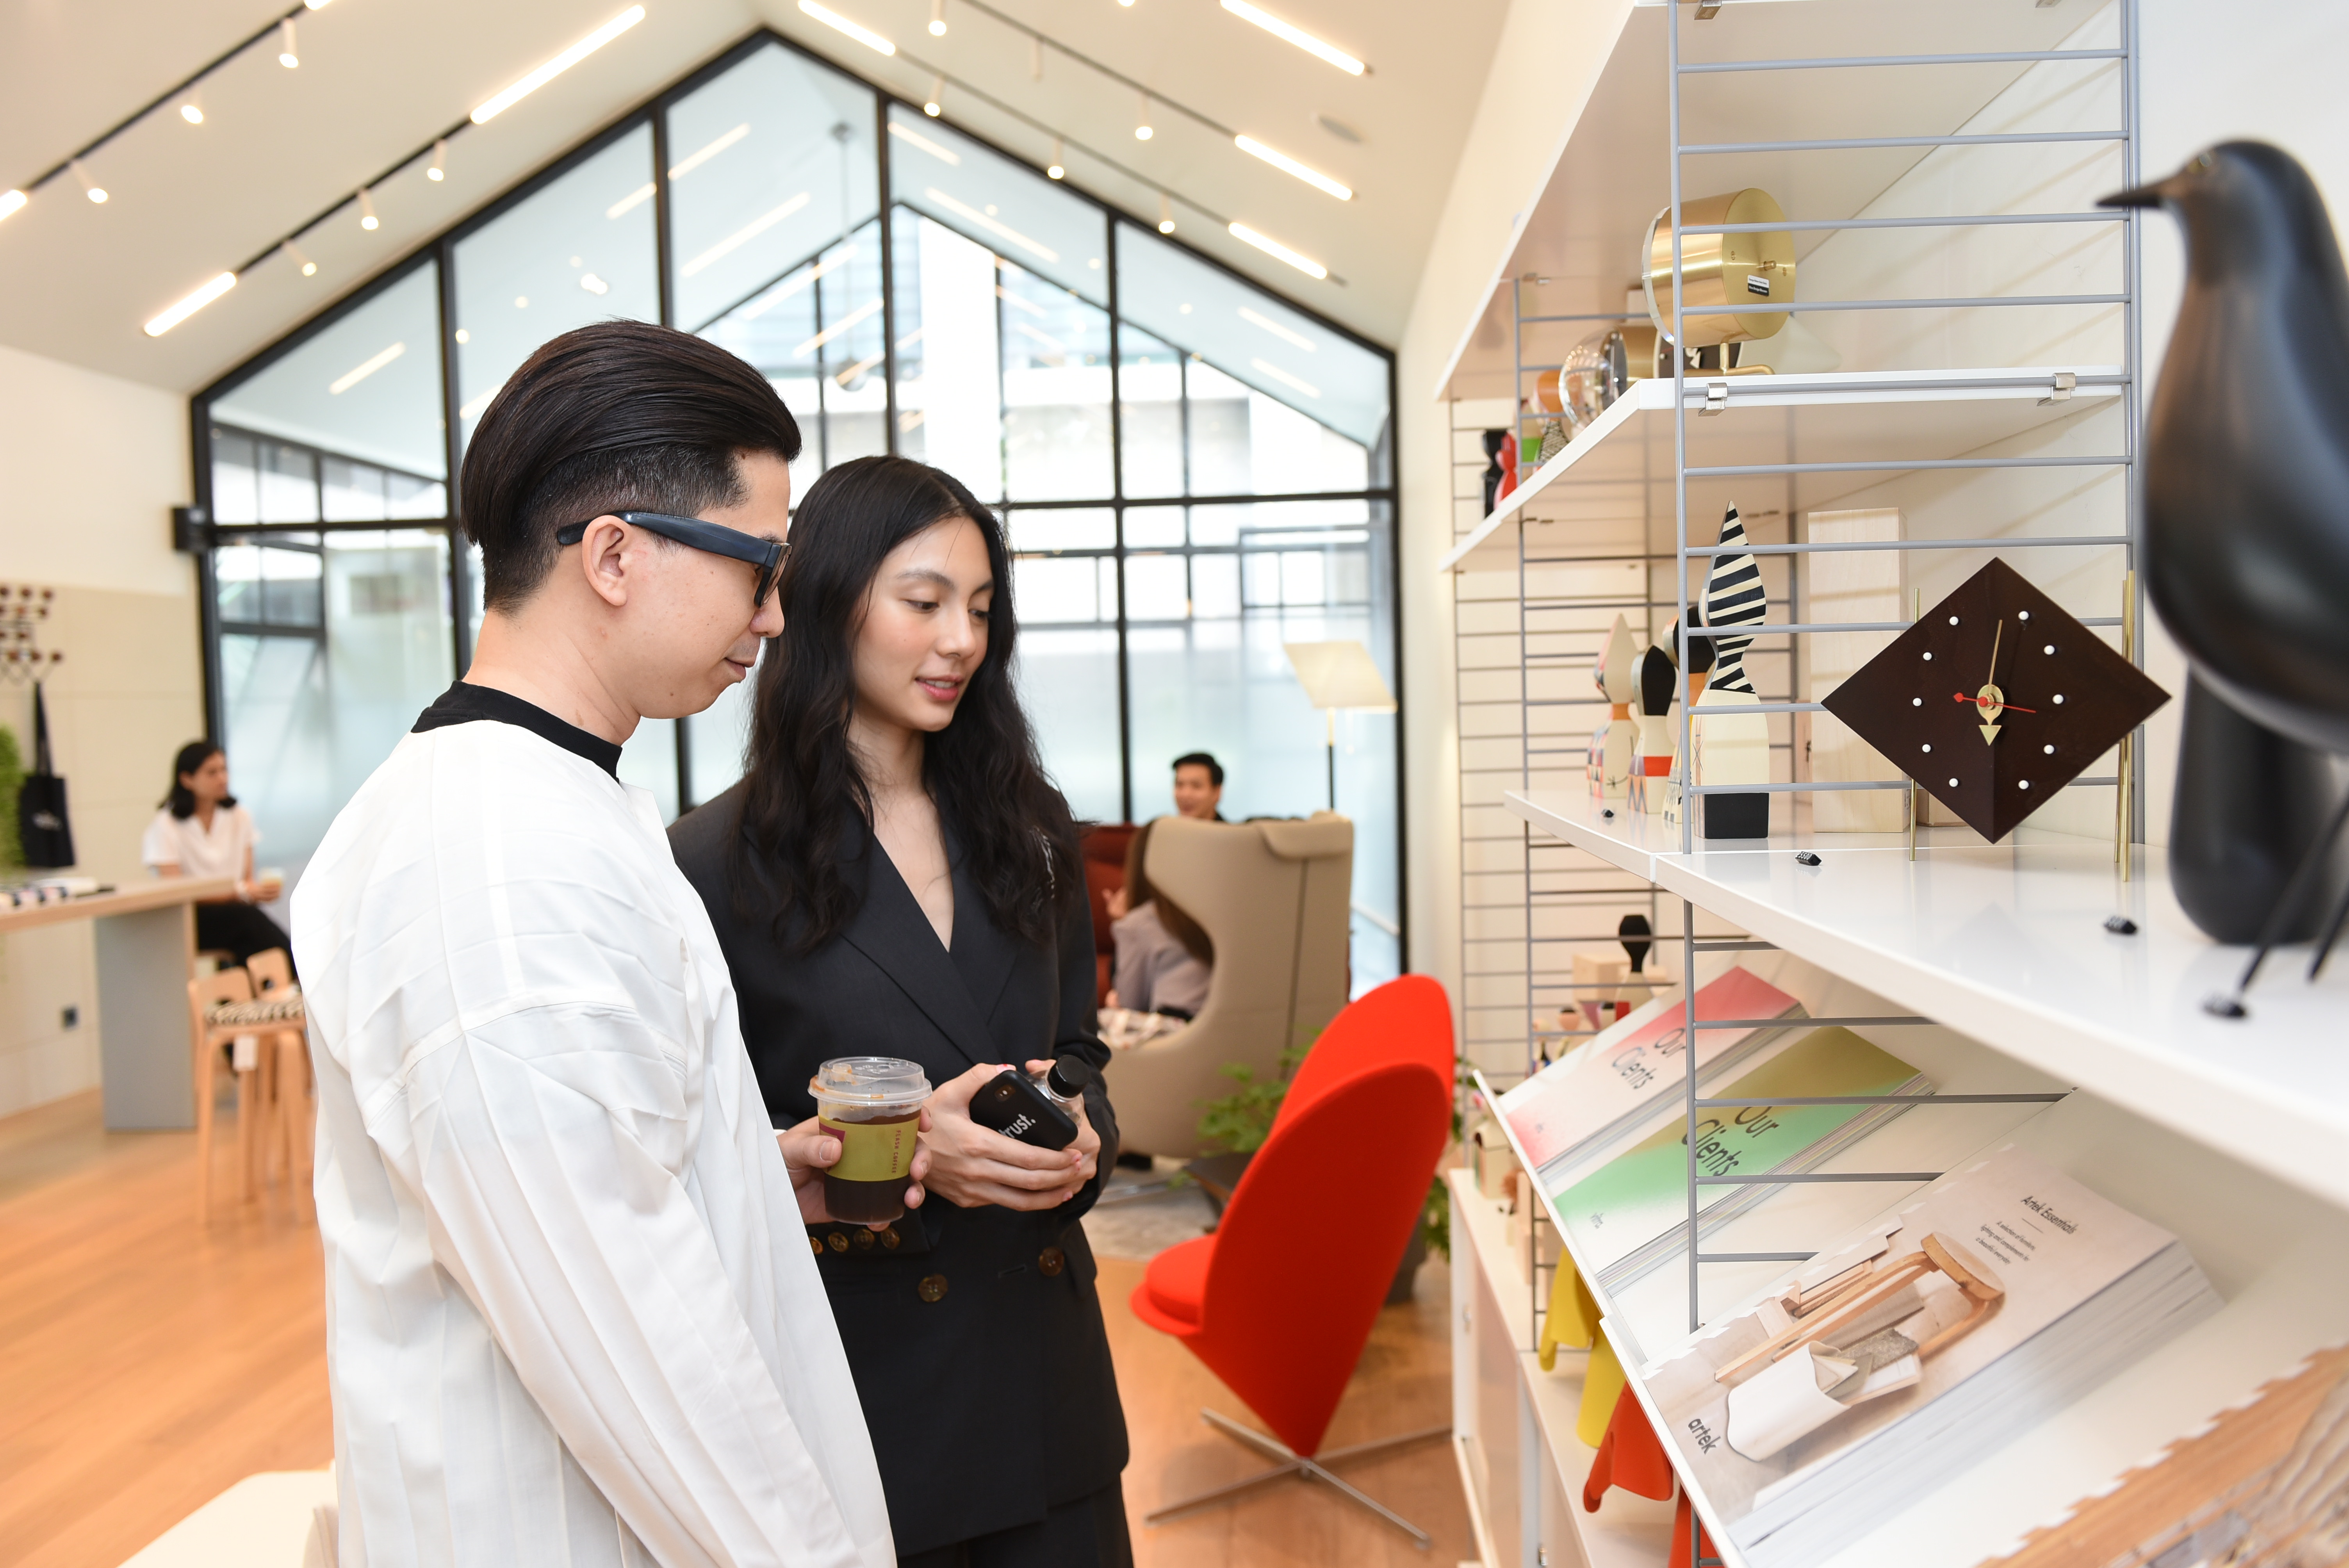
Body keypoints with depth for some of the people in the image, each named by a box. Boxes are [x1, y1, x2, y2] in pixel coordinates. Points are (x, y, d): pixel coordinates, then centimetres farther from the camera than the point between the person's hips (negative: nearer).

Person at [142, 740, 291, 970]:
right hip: (185, 924, -4)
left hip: (233, 916, 4)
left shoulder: (239, 817, 11)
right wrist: (242, 892, -23)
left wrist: (262, 889, -17)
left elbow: (248, 879, 9)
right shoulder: (165, 826, -5)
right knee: (247, 918, -33)